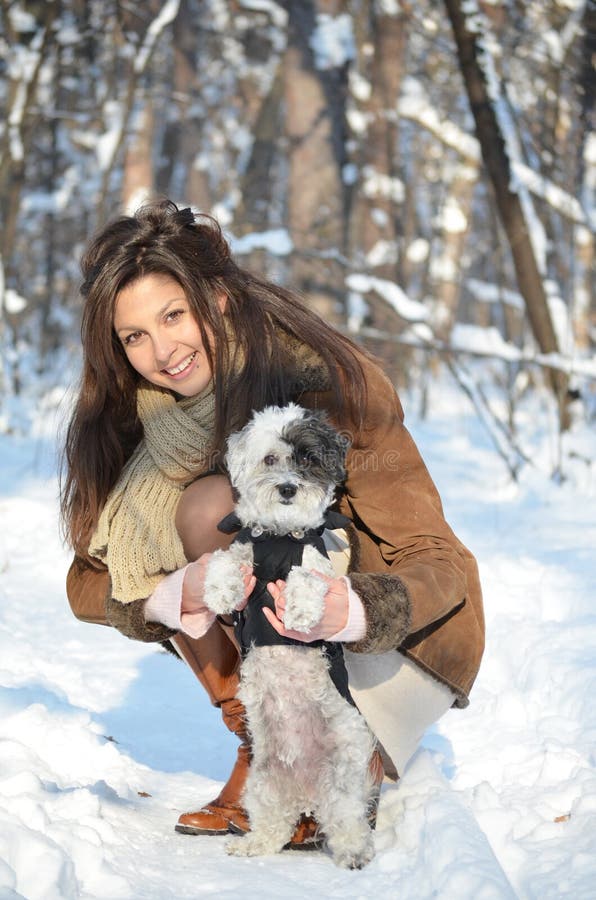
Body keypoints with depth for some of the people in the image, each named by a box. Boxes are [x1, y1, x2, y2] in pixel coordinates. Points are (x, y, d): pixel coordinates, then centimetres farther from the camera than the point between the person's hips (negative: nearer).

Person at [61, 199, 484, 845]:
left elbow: (438, 561, -22)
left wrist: (349, 614, -45)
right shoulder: (140, 416, -8)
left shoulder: (324, 381, -22)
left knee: (209, 507, -27)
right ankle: (255, 738, -9)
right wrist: (180, 595, -35)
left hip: (402, 635, -5)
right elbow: (91, 586, -12)